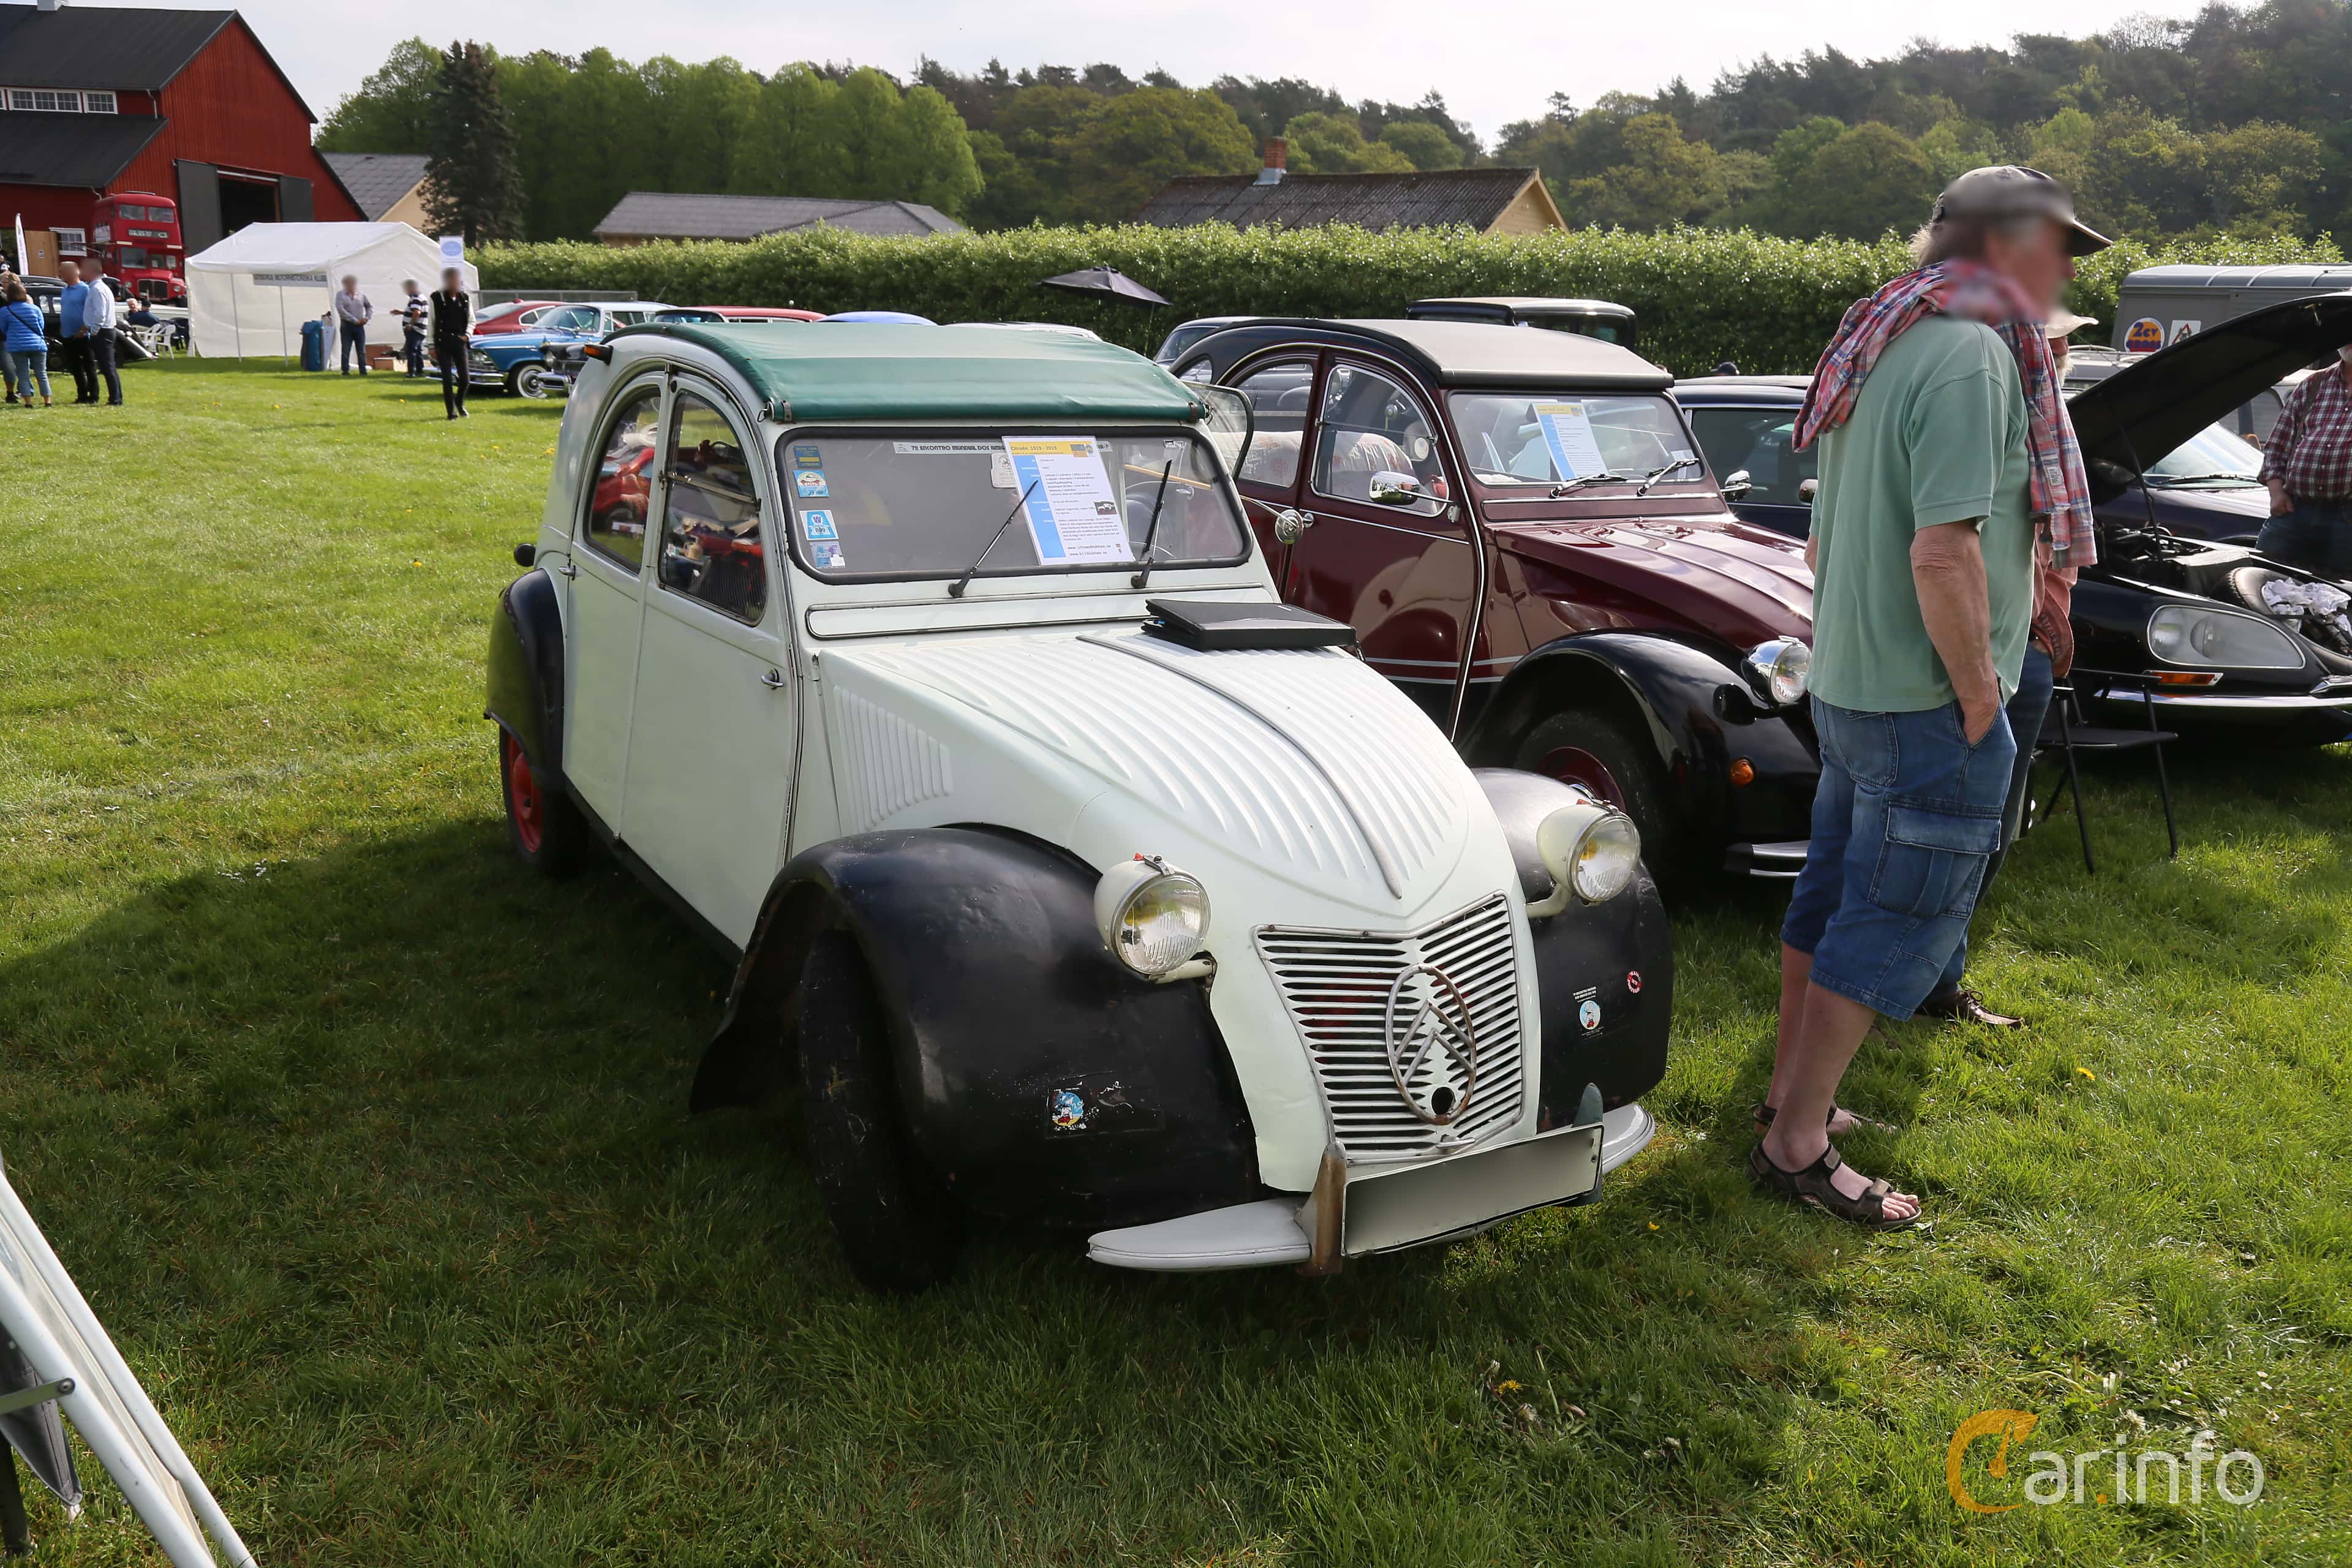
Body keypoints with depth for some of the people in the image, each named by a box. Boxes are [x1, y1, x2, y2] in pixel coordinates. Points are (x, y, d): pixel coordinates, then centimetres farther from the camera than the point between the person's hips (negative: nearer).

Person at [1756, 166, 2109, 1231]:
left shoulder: (1885, 348, 14)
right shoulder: (1971, 354, -18)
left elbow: (1821, 541, 18)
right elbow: (1944, 551, -26)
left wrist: (1848, 644, 19)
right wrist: (1979, 690, -17)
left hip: (1844, 689, 10)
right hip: (1928, 704, -10)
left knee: (1830, 894, 17)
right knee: (1895, 925, -1)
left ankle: (1792, 1095, 30)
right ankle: (1797, 1148, 6)